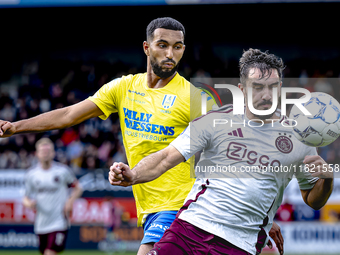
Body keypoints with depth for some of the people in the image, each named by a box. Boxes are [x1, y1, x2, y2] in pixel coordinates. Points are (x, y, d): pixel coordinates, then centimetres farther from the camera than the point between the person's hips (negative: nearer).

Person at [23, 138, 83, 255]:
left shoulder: (62, 171, -2)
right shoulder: (31, 174, 5)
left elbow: (78, 189, 9)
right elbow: (26, 198, 11)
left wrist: (70, 201, -11)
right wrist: (29, 203, -13)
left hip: (59, 222, -4)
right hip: (41, 223, 4)